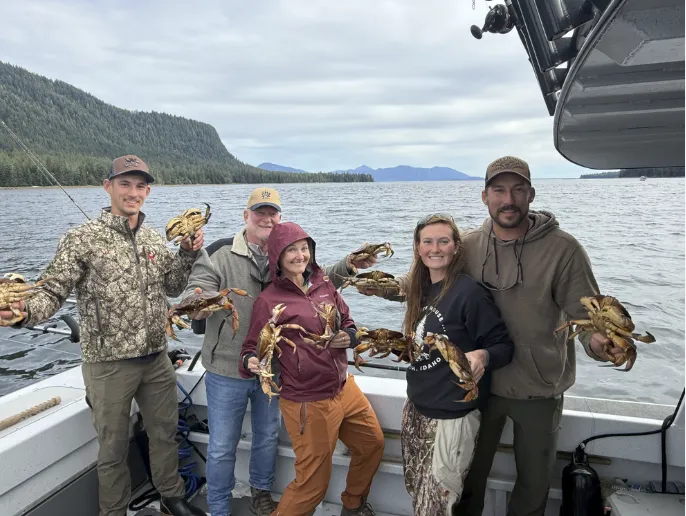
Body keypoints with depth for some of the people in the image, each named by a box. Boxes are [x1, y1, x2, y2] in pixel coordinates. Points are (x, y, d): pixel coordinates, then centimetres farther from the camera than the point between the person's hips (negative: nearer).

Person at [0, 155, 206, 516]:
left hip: (157, 357, 5)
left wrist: (188, 253, -2)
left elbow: (172, 288, 12)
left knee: (165, 433, 20)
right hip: (109, 361, -5)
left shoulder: (155, 239, 5)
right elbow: (53, 292, -14)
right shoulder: (82, 239, -11)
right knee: (114, 446, 12)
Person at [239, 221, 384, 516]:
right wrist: (251, 362, -31)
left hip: (344, 388, 7)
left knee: (372, 445, 24)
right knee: (313, 485, 3)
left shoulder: (323, 284, 1)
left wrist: (349, 337, -9)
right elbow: (252, 348, -9)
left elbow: (348, 323, 12)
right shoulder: (269, 301, -14)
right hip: (308, 402, -7)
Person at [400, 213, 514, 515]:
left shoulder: (470, 292, -19)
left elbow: (504, 345, -16)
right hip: (416, 409, 7)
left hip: (451, 416, -7)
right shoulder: (420, 290, 4)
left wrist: (483, 356, -35)